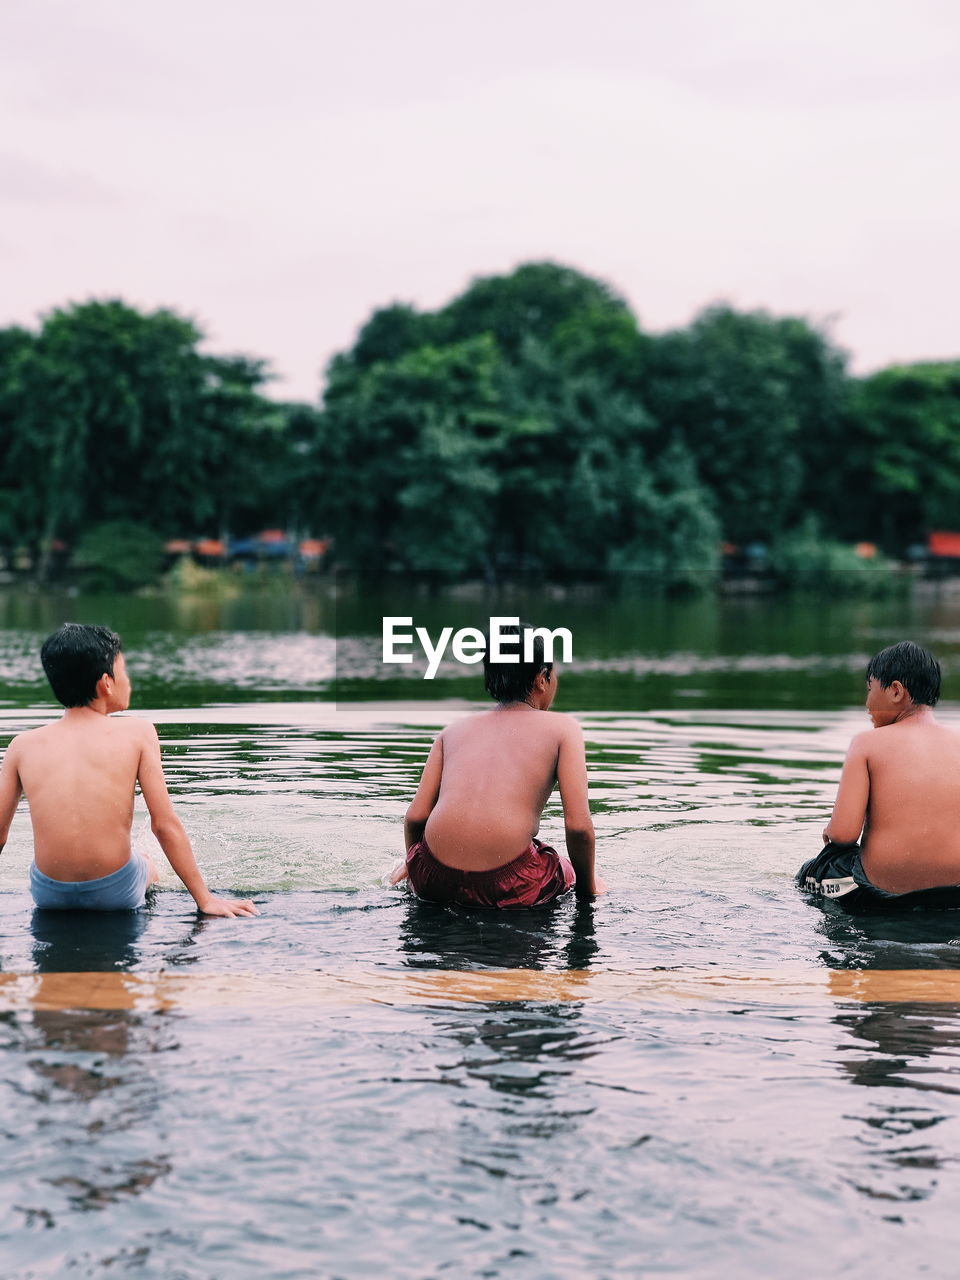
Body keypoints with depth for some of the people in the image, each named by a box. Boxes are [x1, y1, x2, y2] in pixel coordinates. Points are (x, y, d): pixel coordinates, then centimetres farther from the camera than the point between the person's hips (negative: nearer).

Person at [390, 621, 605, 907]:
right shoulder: (562, 727, 8)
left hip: (433, 882, 3)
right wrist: (588, 886, 18)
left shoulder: (453, 731, 19)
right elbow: (578, 825, 1)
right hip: (508, 888, -3)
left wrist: (410, 864, 33)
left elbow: (415, 816, 13)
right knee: (567, 870, 31)